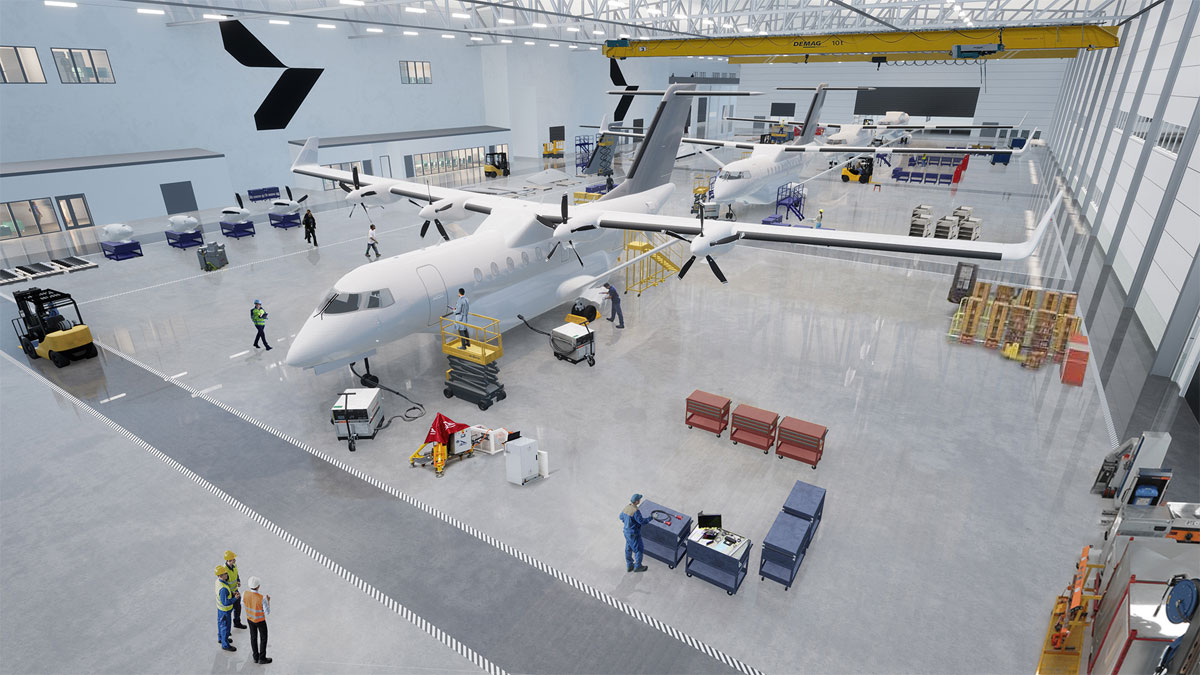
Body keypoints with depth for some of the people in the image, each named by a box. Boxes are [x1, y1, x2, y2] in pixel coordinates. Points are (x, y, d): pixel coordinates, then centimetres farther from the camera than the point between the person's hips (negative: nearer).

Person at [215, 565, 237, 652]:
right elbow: (225, 603, -34)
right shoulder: (223, 588, -41)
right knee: (225, 627, 11)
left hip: (219, 607, 9)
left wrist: (231, 592, -5)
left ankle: (221, 638, 49)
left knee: (221, 623, 28)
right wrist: (235, 599, -24)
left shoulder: (218, 580, -12)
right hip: (225, 610, -9)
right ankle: (225, 644, 28)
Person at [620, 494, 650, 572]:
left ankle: (629, 566, 35)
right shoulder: (635, 511, -30)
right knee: (638, 549, 12)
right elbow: (642, 521, -25)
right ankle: (637, 566, 27)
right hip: (634, 534, -8)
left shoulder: (626, 507, -4)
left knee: (628, 549, 20)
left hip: (627, 531, 8)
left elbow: (621, 517, 10)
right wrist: (650, 518, -11)